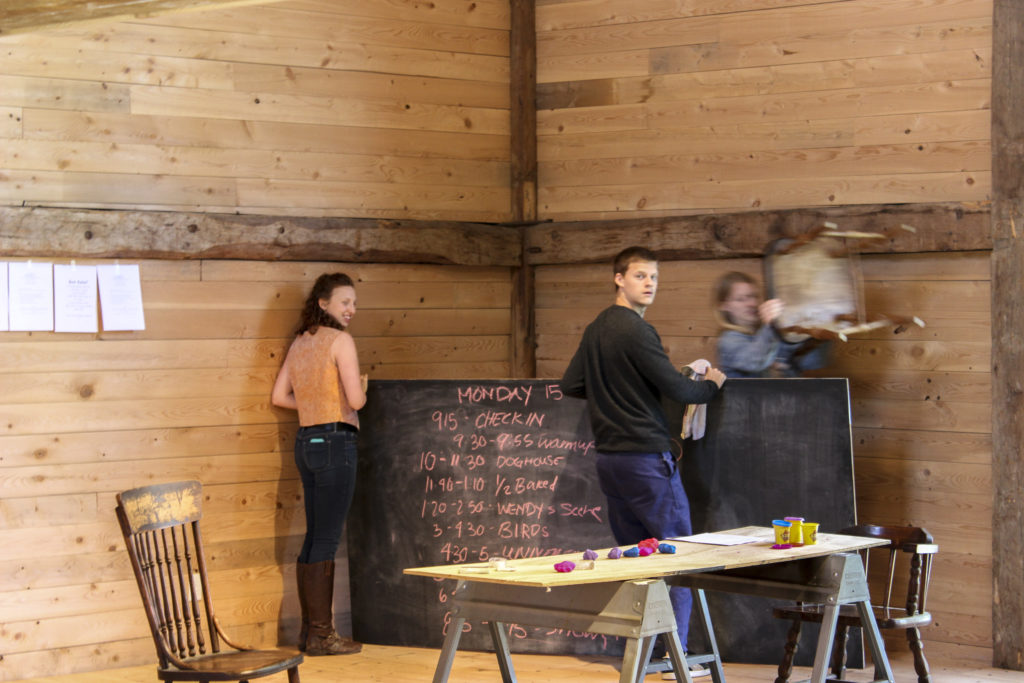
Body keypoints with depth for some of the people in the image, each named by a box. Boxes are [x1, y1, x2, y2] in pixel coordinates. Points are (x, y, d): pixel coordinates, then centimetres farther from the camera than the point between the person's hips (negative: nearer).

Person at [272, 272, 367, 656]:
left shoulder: (300, 343, 13)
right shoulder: (340, 340, -9)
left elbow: (279, 396, 14)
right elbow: (355, 399, -15)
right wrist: (363, 388, 6)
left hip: (306, 442, 8)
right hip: (334, 441, -8)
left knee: (314, 537, 13)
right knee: (327, 539, -5)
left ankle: (310, 629, 18)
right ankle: (321, 635, -2)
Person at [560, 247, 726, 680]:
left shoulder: (595, 330, 11)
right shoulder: (635, 330, -16)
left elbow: (571, 385, 17)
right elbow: (677, 389, -17)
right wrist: (711, 384, 2)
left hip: (608, 456, 9)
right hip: (646, 456, -9)